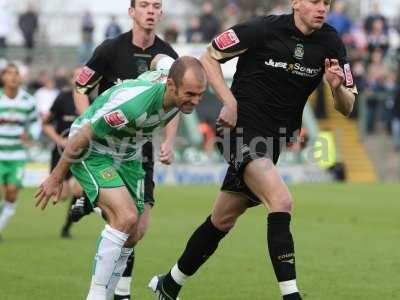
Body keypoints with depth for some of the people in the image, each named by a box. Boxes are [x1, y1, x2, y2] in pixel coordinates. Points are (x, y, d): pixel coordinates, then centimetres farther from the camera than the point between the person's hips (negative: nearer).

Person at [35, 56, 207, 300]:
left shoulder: (178, 98, -14)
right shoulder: (134, 103, -37)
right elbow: (82, 137, -25)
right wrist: (56, 178, -15)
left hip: (126, 157, 8)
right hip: (91, 152, -8)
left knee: (132, 234, 4)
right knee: (126, 216, -26)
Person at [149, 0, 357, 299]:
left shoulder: (330, 42, -1)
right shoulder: (264, 29, -14)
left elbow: (346, 108, 2)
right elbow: (209, 57, -2)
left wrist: (338, 86, -20)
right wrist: (230, 100, -14)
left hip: (273, 140, 6)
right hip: (241, 128, -6)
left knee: (223, 220, 14)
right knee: (281, 202, -26)